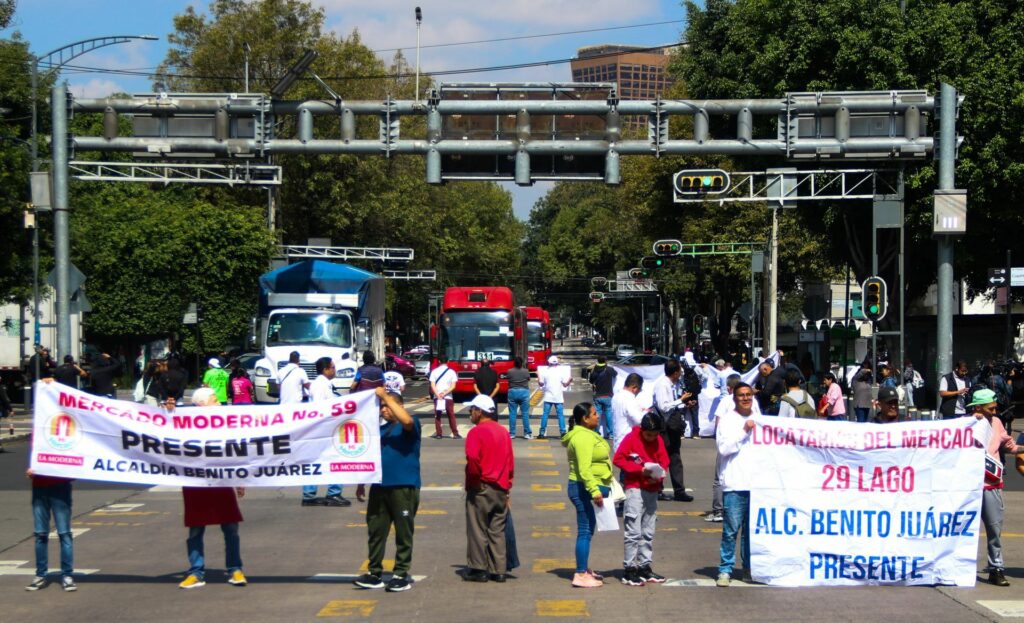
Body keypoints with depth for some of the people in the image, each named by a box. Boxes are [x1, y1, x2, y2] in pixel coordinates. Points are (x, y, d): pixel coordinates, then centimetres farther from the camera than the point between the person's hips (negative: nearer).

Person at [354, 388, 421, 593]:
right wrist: (361, 483, 19)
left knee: (404, 533, 0)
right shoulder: (381, 429, 19)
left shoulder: (410, 425, -2)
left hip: (404, 487, -7)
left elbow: (406, 420, -28)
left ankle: (401, 575, 6)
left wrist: (385, 396, -23)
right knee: (375, 530, 5)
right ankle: (374, 573, 11)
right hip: (380, 486, 7)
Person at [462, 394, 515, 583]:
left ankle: (478, 569, 3)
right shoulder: (503, 432, 12)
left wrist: (473, 478, -13)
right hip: (501, 489, 7)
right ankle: (498, 570, 11)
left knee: (477, 529, 1)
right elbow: (511, 462, 14)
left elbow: (473, 458, -26)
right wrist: (507, 484, 17)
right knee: (497, 530, 11)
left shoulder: (477, 432, -11)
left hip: (481, 488, -7)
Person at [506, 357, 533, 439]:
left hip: (512, 392, 0)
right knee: (525, 413, 3)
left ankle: (512, 433, 6)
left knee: (512, 414, 6)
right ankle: (527, 433, 3)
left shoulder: (510, 371, -6)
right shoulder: (526, 371, -5)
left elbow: (508, 380, 3)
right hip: (524, 392, 0)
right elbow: (528, 380, 8)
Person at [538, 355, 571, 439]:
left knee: (545, 414, 3)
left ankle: (542, 433, 0)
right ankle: (563, 432, -3)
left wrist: (538, 378, 19)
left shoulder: (545, 372, 1)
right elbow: (565, 384, -1)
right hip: (558, 398, 0)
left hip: (548, 397, 1)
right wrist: (570, 380, 11)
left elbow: (541, 384, 6)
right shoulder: (561, 372, 0)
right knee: (560, 415, 3)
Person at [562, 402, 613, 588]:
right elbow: (584, 469, -26)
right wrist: (595, 491, -31)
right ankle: (581, 575, -10)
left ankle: (584, 570, 27)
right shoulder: (583, 437, -18)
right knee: (585, 531, -10)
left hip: (593, 488, 11)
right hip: (584, 489, -11)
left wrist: (603, 488, 28)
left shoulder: (588, 434, 16)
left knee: (588, 530, 18)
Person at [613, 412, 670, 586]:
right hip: (635, 489, -6)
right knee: (634, 531, -9)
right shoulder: (631, 438, -7)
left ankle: (645, 567, 18)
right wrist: (640, 469, -17)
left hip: (652, 490, 6)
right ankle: (629, 570, -6)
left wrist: (658, 475, -9)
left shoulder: (659, 441, 8)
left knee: (648, 532, 10)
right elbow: (618, 459, -8)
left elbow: (664, 462, 12)